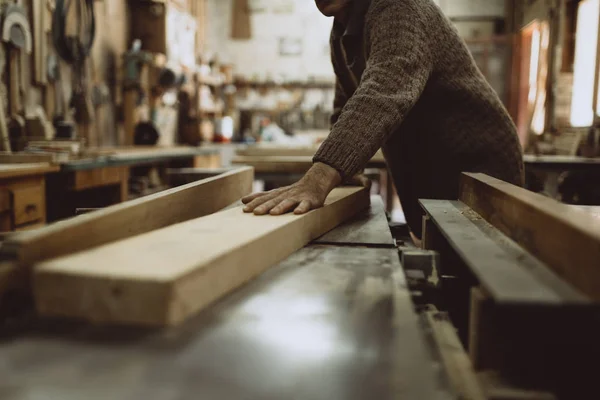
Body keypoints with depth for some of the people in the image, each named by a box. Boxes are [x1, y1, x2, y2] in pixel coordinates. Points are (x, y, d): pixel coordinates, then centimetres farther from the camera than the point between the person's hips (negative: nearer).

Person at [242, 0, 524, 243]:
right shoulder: (341, 32, 5)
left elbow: (384, 94, -42)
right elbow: (345, 109, 13)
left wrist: (319, 179, -55)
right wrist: (329, 171, -5)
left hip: (477, 176, -8)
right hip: (427, 187, 8)